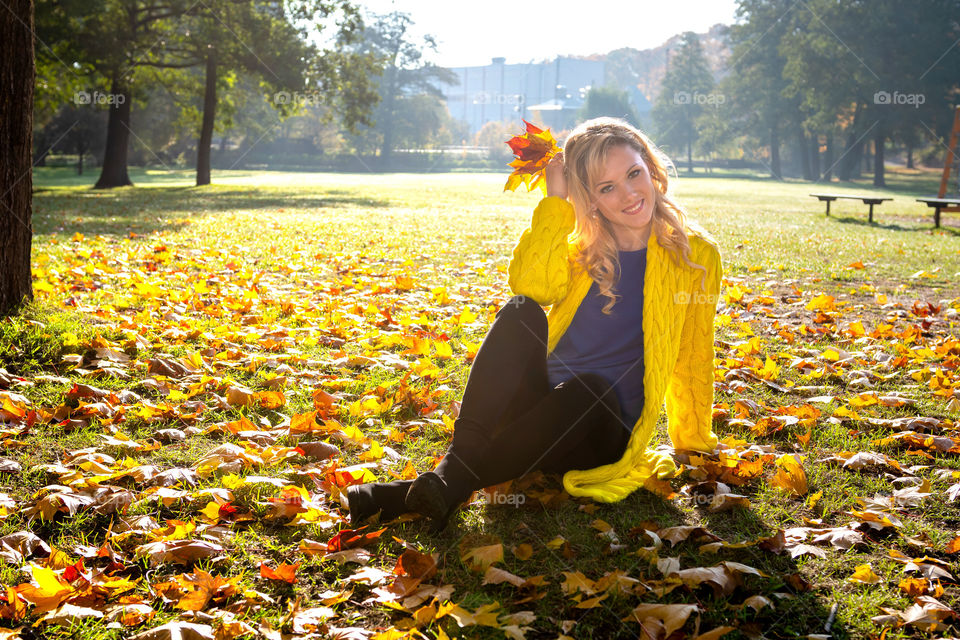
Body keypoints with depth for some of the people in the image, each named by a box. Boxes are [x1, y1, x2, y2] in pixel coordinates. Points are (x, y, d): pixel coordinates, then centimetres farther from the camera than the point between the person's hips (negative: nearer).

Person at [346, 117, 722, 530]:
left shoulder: (694, 255, 2)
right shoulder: (580, 245, 9)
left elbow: (692, 362, 11)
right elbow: (531, 286, -14)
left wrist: (695, 447, 16)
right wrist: (556, 200, -13)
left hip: (602, 429, -2)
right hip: (538, 407, 2)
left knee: (592, 387, -38)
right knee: (521, 312, -28)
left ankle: (453, 486, -42)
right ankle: (455, 464, -40)